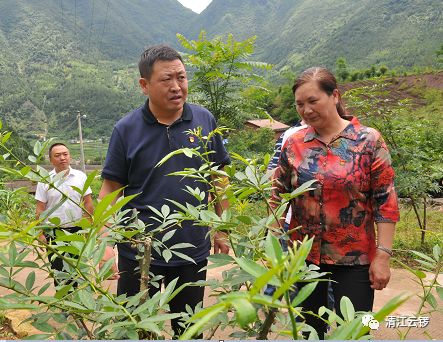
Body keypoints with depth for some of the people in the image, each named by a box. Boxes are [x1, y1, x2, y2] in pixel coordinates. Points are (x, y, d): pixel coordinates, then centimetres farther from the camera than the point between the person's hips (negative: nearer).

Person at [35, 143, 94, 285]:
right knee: (58, 270, 10)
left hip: (77, 231, 1)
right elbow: (40, 210, -1)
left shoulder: (80, 176, -1)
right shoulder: (45, 180, -2)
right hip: (54, 232, 0)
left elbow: (88, 204, 1)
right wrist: (40, 234, -5)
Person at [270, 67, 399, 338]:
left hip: (355, 258, -3)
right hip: (303, 256, 3)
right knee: (308, 328, 17)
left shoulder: (369, 140, -8)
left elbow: (386, 202, -8)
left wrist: (382, 255, -11)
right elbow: (278, 197, 5)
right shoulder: (294, 144, 0)